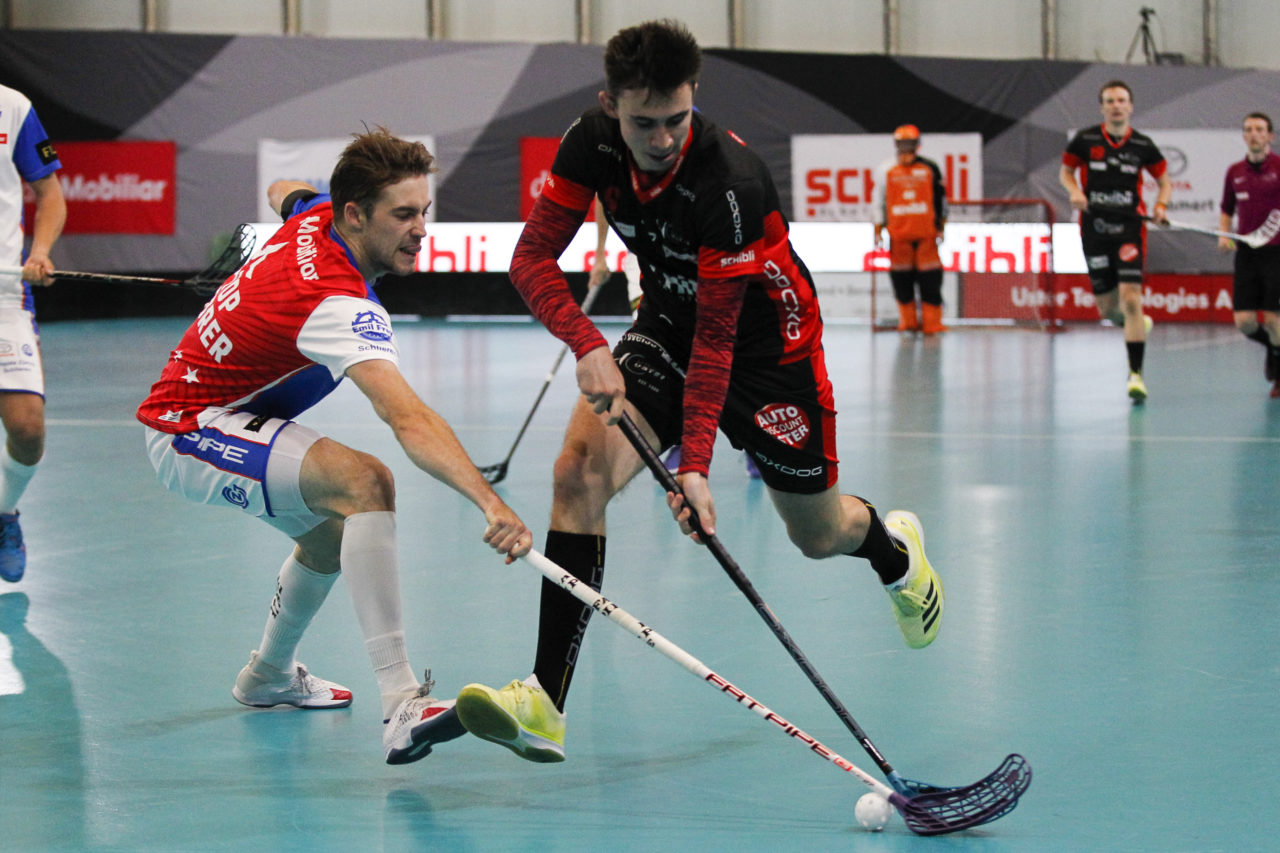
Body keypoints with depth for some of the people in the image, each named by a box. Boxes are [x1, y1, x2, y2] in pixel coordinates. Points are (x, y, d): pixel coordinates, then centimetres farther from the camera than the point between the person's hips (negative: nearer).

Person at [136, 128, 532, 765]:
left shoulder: (316, 216, -4)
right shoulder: (337, 302, -32)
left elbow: (282, 190, 24)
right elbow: (408, 420, -46)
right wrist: (490, 503, -57)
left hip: (192, 405, 11)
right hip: (190, 432, -11)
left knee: (330, 532, 28)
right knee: (364, 482, -31)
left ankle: (269, 676, 53)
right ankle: (401, 705, -39)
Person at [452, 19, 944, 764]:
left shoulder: (731, 184, -34)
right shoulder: (593, 144, -18)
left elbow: (716, 338, -31)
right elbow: (534, 256, -17)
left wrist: (695, 464, -37)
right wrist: (588, 345, -34)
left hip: (769, 345, -4)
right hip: (668, 327, 4)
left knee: (819, 534, 9)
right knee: (580, 471, -22)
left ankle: (896, 548, 51)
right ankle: (547, 705, -26)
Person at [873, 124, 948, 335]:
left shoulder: (929, 169, 5)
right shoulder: (887, 171, 6)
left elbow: (940, 198, 11)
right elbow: (878, 199, 10)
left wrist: (940, 226, 9)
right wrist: (878, 230, 6)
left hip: (926, 233, -1)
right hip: (898, 234, 1)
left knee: (930, 277, -3)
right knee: (901, 278, 3)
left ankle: (932, 323, 2)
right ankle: (908, 322, 13)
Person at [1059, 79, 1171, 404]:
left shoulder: (1142, 145, 0)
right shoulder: (1085, 140, 0)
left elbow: (1164, 179, 12)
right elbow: (1065, 171, 13)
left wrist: (1161, 206, -7)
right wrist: (1075, 192, -8)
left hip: (1129, 228, -2)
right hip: (1094, 228, 2)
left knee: (1130, 298, -16)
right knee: (1107, 309, 6)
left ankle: (1136, 375, -12)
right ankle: (1137, 324, 43)